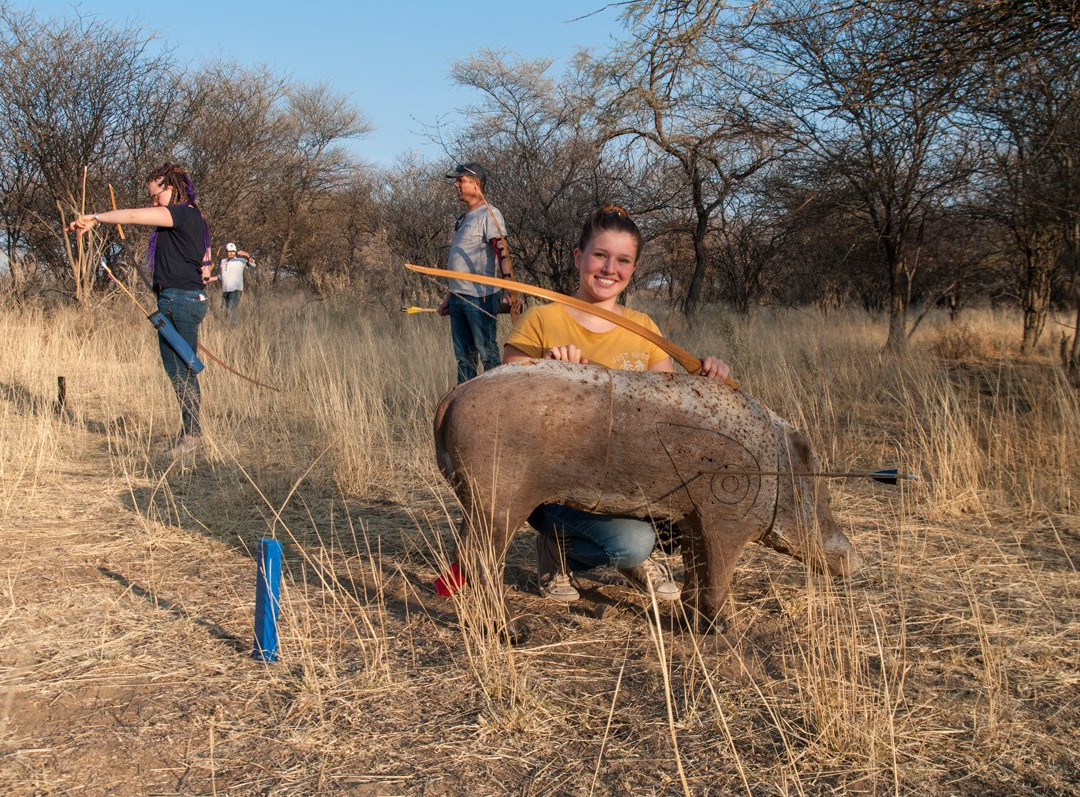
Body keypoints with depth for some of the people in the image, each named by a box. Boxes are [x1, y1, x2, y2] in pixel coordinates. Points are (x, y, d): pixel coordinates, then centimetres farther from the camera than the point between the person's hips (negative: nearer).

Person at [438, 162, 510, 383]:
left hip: (480, 297, -9)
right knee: (463, 356, 12)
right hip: (458, 297, 9)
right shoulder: (464, 218, 21)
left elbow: (501, 250, -20)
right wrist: (448, 297, 24)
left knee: (487, 352, -7)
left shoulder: (488, 215, -8)